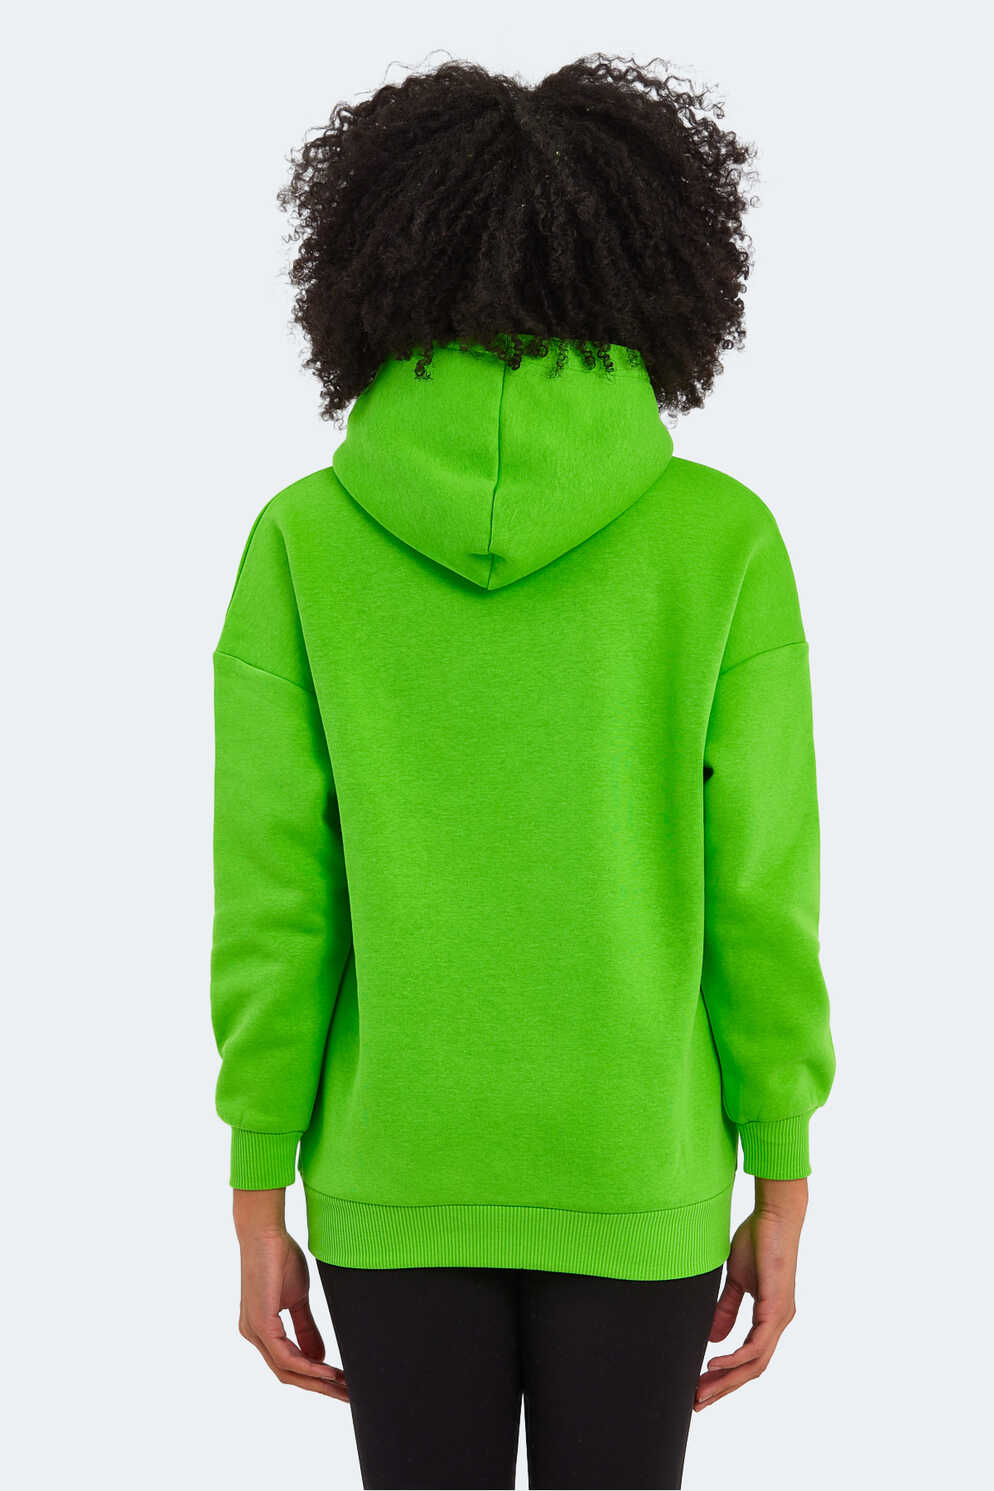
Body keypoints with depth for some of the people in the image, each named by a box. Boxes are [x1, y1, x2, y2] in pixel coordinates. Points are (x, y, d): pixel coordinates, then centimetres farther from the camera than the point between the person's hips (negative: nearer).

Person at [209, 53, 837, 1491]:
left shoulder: (302, 541, -8)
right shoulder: (721, 540, -11)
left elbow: (272, 899, -7)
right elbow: (759, 895, -9)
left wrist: (257, 1202, 1)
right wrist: (782, 1193, 1)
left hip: (396, 1169, 1)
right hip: (637, 1172, -1)